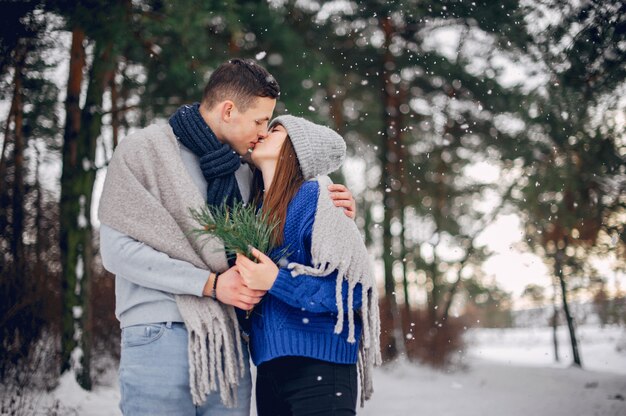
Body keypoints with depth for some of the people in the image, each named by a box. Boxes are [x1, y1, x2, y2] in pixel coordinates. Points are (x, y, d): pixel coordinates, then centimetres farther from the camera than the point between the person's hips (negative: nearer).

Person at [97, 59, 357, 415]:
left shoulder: (241, 170, 15)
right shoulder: (143, 151, -4)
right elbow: (118, 250, -12)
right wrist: (210, 284, -15)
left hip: (229, 343, 6)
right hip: (161, 336, -5)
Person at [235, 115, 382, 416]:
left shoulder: (315, 197, -10)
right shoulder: (257, 207, 11)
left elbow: (352, 289, -15)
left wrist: (277, 282, -22)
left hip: (318, 366, -7)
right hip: (269, 368, 7)